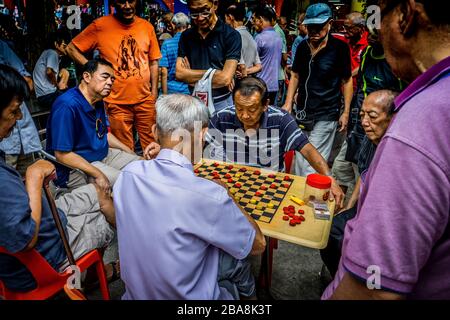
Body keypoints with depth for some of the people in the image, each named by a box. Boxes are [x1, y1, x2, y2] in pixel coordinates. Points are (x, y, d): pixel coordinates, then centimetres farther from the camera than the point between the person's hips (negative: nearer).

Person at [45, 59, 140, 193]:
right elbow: (62, 154, -25)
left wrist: (130, 152, 10)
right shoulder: (67, 106, -25)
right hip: (75, 166, -9)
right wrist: (98, 175, -26)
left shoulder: (98, 101, 4)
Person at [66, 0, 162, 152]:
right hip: (117, 102, -2)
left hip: (145, 99, 2)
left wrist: (154, 91, 5)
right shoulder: (100, 25, -5)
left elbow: (153, 61, 10)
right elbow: (71, 48, 2)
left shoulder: (147, 26, 4)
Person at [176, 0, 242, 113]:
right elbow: (179, 73, -5)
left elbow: (225, 78, -19)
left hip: (221, 103, -3)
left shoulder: (231, 35, -11)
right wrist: (212, 73, -13)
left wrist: (191, 76, -10)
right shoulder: (186, 36, 2)